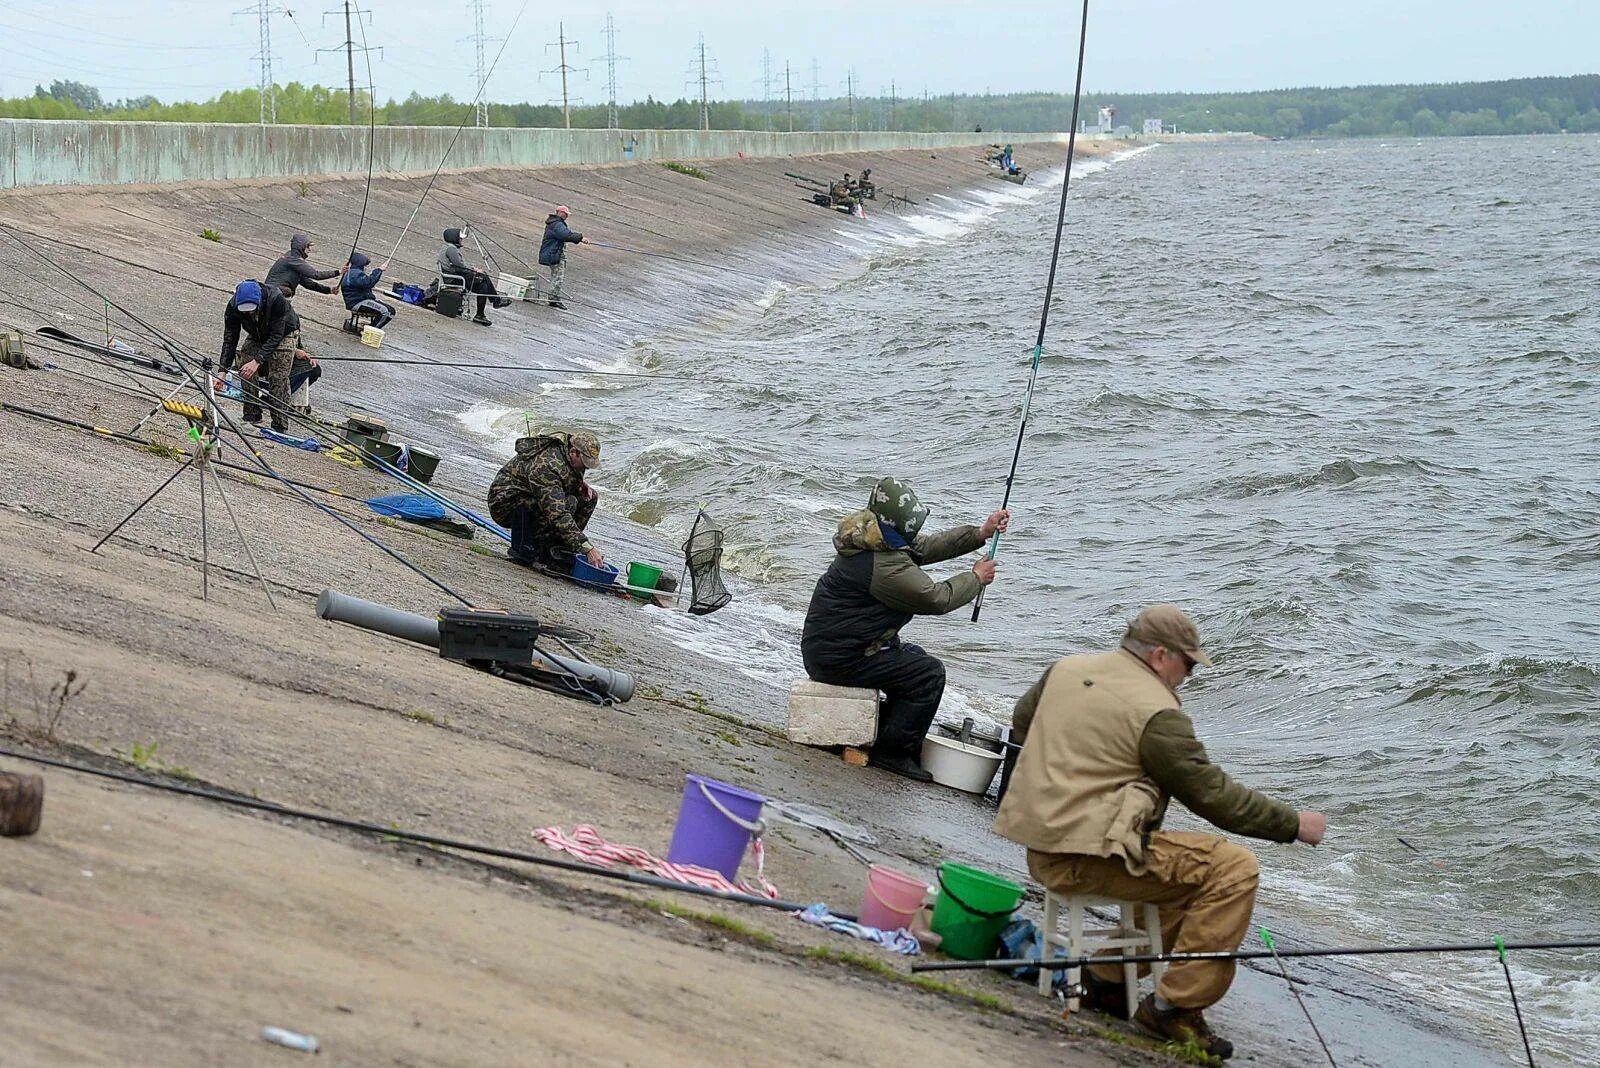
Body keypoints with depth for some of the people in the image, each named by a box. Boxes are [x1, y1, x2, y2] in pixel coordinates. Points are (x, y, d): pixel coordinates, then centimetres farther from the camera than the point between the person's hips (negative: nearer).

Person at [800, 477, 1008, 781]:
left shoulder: (875, 538, 7)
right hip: (839, 659, -11)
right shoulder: (885, 565, -25)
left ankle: (886, 732, 26)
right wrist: (977, 578, 1)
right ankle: (892, 752, -3)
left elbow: (929, 545, 17)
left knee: (913, 658, 26)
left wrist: (981, 533, 8)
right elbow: (937, 599, -16)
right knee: (929, 673, -10)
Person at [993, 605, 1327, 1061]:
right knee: (1234, 869, -10)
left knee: (1184, 867, 25)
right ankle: (1175, 1006, -8)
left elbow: (1021, 725, 28)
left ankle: (1107, 977, 23)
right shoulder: (1157, 713, -13)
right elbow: (1213, 794, -11)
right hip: (1085, 856, -9)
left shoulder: (1065, 669, 11)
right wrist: (1294, 824, -1)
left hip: (1039, 845, 10)